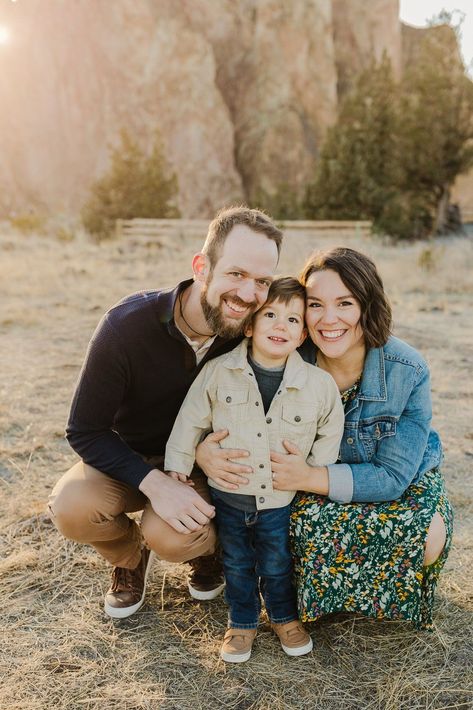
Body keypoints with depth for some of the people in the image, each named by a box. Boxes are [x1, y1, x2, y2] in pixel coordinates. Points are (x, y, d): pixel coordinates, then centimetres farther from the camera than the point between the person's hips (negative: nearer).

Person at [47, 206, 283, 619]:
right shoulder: (128, 326, -27)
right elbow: (85, 431, -20)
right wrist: (154, 483, -33)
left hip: (202, 465, 0)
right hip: (133, 461, 0)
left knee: (171, 536, -30)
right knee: (71, 506, -29)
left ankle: (206, 546, 9)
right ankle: (131, 556, 6)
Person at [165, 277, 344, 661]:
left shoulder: (319, 384, -15)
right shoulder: (218, 372, -15)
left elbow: (329, 432, 2)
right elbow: (191, 421, -4)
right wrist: (177, 468, -1)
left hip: (280, 499, 0)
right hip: (228, 494, 1)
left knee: (277, 566, 18)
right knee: (237, 565, 19)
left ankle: (285, 617, 44)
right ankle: (242, 622, 41)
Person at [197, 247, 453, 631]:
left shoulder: (407, 371, -26)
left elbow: (392, 476, -26)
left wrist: (309, 477, -39)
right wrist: (203, 448, -35)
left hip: (404, 481, 0)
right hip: (316, 480, 1)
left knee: (427, 539, -30)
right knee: (311, 522, -32)